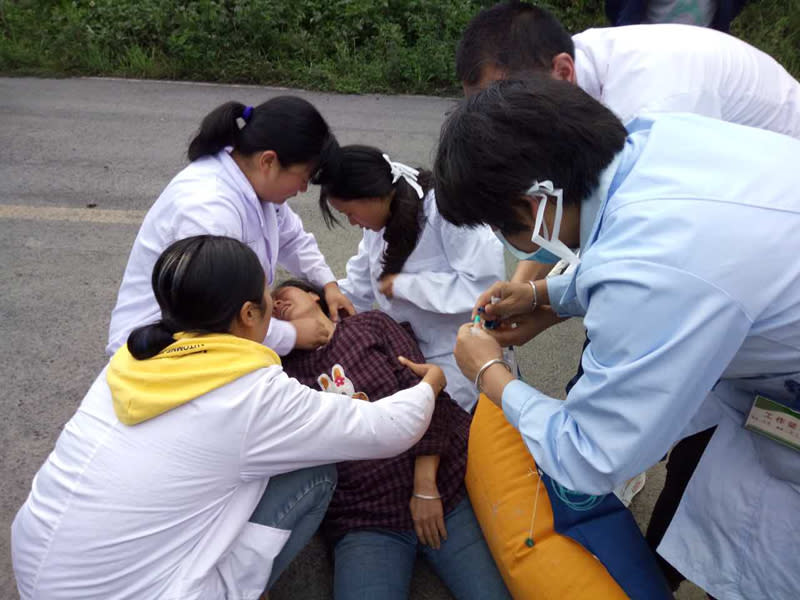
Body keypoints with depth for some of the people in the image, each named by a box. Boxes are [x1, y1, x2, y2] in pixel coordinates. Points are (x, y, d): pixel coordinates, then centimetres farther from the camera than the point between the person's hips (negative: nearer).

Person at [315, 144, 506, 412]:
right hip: (409, 352, 7)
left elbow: (486, 283, -31)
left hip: (460, 360, -7)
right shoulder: (380, 220, 1)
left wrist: (403, 285, -23)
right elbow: (357, 289, 11)